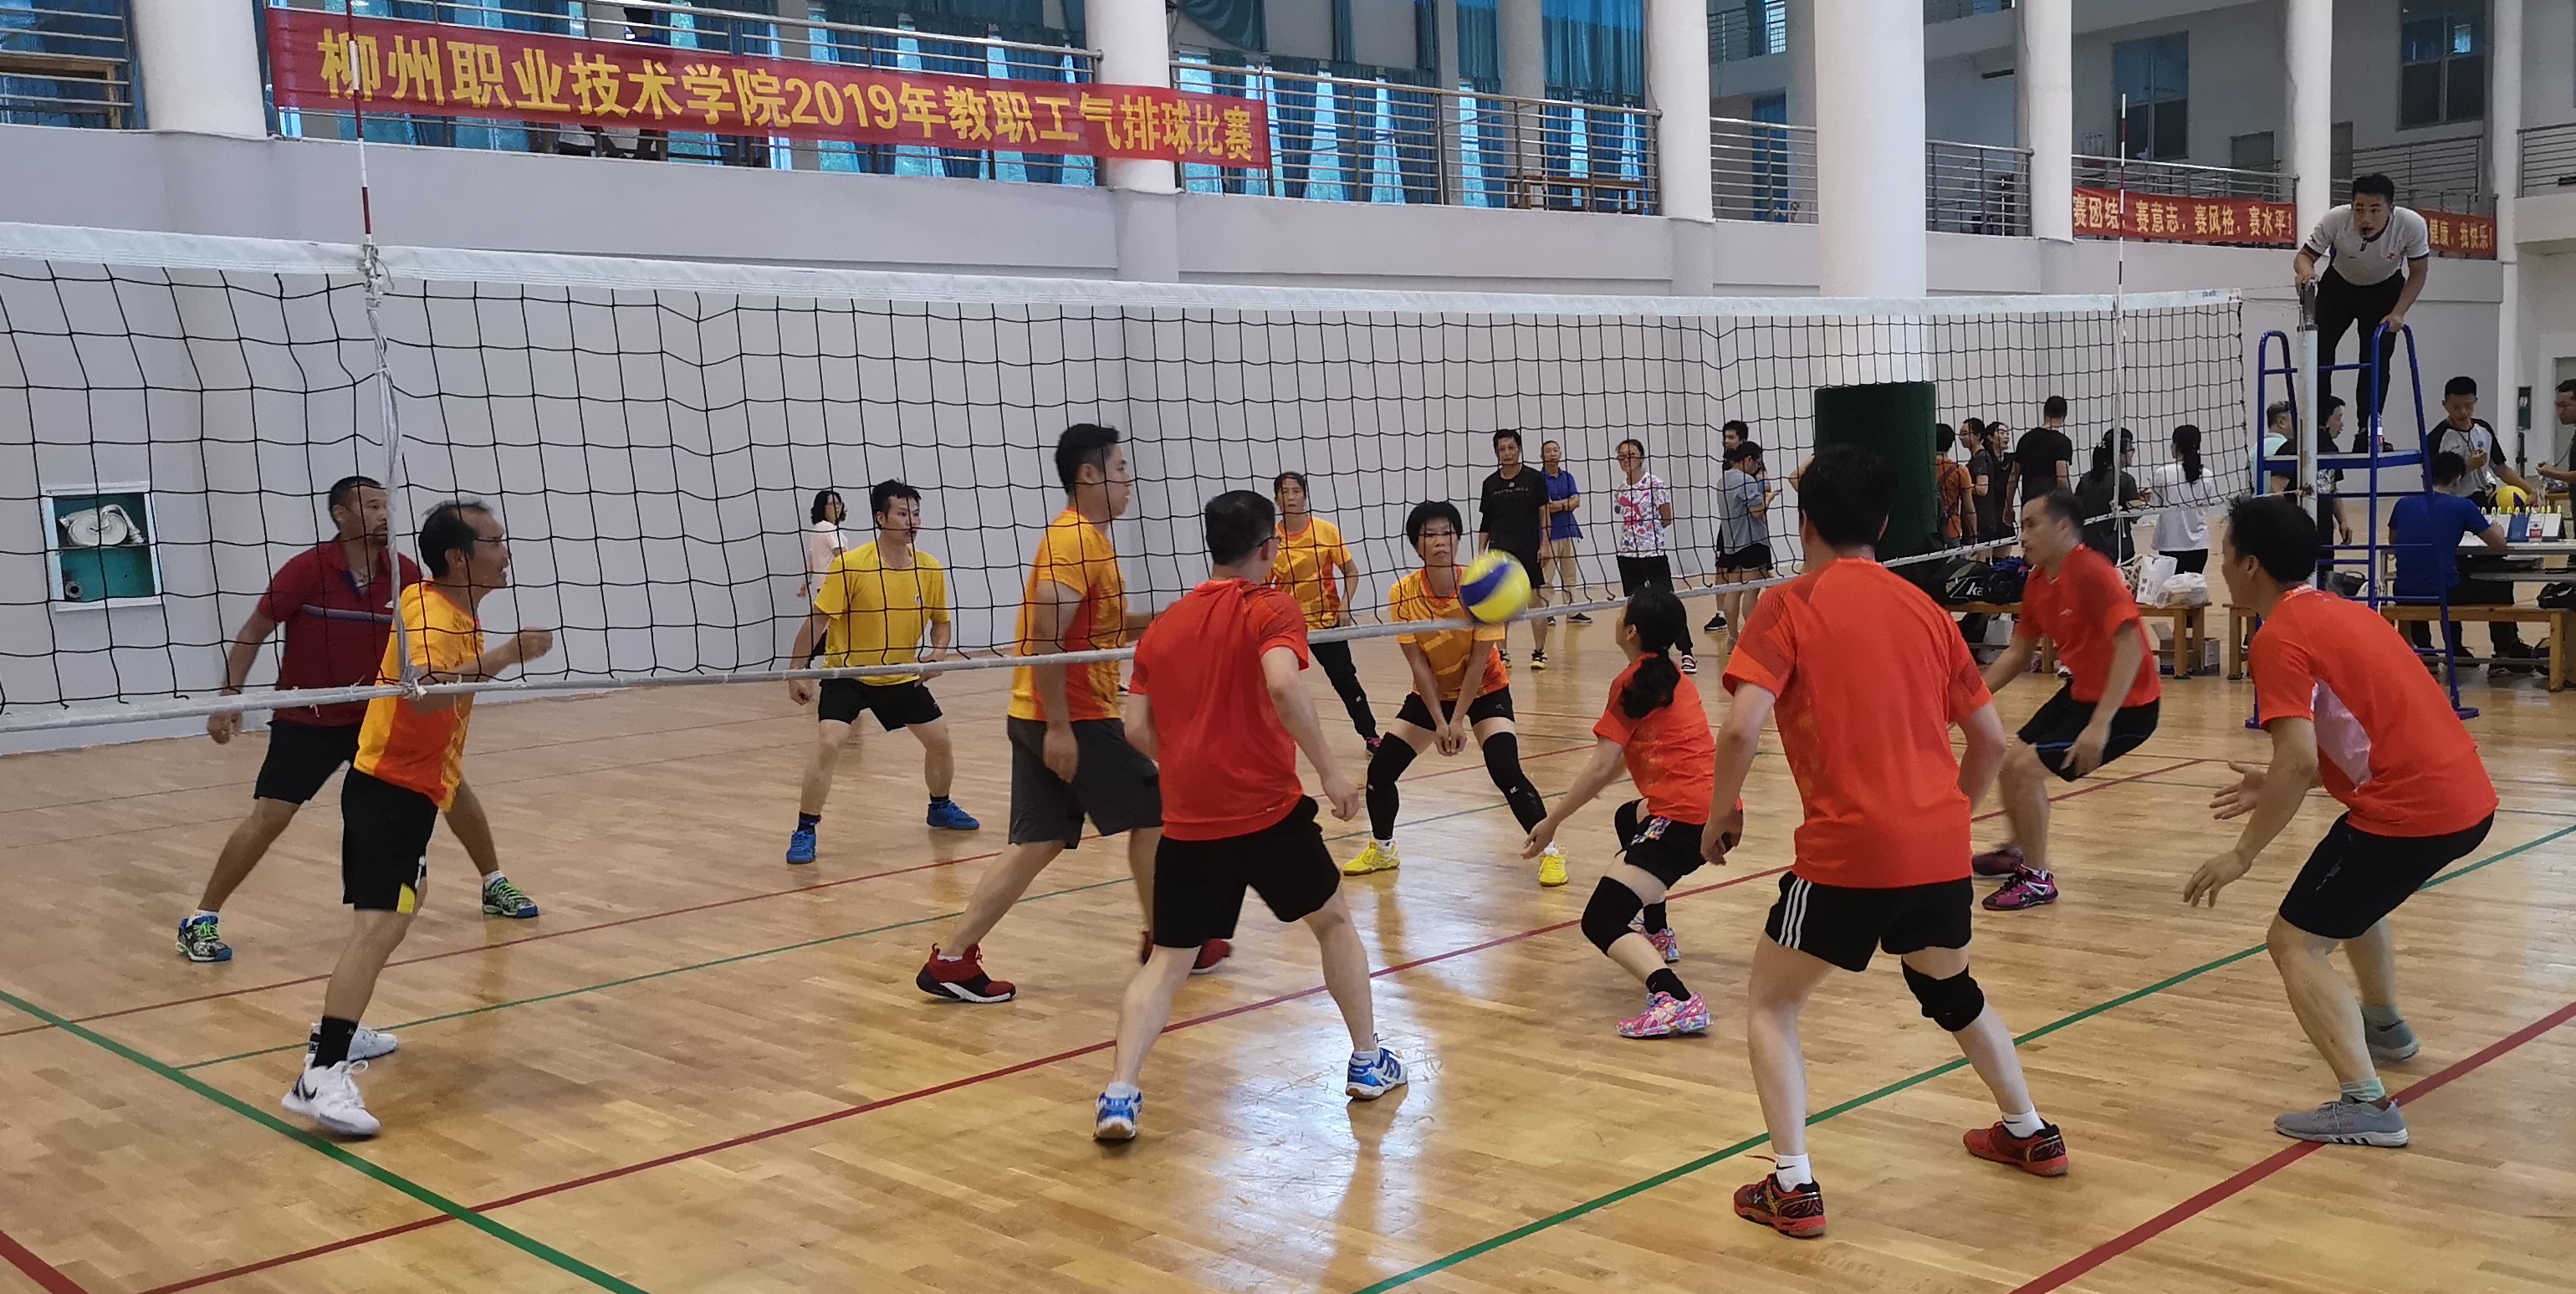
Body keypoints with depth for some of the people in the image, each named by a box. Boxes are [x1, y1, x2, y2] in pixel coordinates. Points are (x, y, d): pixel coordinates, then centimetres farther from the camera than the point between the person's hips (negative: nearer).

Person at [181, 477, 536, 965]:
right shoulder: (307, 569, -17)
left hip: (380, 714, 4)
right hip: (306, 719, -4)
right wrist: (230, 697, -15)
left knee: (452, 784, 1)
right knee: (269, 816, -12)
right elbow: (253, 633, -9)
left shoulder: (404, 573, -7)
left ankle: (495, 885, 20)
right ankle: (201, 919, 3)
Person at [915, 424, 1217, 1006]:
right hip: (1075, 718, -9)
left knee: (1038, 842, 8)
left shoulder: (1082, 536, 17)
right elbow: (1045, 637, -22)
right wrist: (1059, 726, -24)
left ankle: (951, 958, 5)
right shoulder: (1076, 539, -14)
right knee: (1152, 816, 5)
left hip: (1039, 718, 9)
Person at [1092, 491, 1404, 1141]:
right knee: (1334, 922, 19)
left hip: (1187, 823, 4)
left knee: (1167, 961, 9)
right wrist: (1330, 772, -18)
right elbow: (1282, 685, -24)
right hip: (1267, 812, -4)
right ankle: (1368, 1061, 27)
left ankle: (1118, 1093, -7)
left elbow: (1137, 729, 8)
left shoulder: (1162, 626, 11)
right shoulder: (1270, 608, -5)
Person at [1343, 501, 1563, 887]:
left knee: (1506, 771, -22)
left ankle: (1550, 852, -4)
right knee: (1380, 770, -4)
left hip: (1484, 690, -3)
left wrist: (1458, 719, -21)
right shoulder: (1403, 594, -19)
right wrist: (1438, 722, -20)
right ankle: (1382, 850, 22)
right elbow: (1418, 663, -16)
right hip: (1430, 694, 3)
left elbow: (1479, 659, -19)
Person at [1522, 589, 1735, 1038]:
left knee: (1600, 922, -13)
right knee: (1628, 819, 39)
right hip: (1721, 810, 10)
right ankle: (1658, 936, 45)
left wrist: (1551, 822, -4)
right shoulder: (1672, 675, 17)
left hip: (1685, 816, -9)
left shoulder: (1633, 683, -6)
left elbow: (1601, 769, -10)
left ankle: (1676, 999, -37)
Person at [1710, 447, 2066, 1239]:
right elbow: (1991, 738, 15)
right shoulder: (1924, 608, 13)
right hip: (1941, 849, 6)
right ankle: (2031, 1136, 44)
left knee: (1769, 1005, 14)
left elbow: (1741, 730, -15)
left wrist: (1719, 816, 0)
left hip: (1848, 852, -5)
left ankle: (1793, 1189, 6)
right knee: (1951, 988, 32)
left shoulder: (1790, 607, -3)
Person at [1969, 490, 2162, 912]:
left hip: (2126, 703, -9)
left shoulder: (2092, 572, -24)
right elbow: (2018, 653, 14)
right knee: (2012, 759, 16)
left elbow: (2131, 647, -30)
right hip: (2081, 690, 9)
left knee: (2025, 766, -15)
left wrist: (2100, 724, -35)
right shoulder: (2037, 582, 4)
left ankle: (2037, 879, 2)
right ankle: (2019, 852, 42)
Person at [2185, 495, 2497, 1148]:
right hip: (2466, 796, 10)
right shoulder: (2340, 610, 16)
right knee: (2349, 893, 34)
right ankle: (2385, 1027, 51)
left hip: (2412, 811, -9)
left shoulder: (2279, 638, -12)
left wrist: (2243, 854, -15)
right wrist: (2280, 785, 19)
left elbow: (2299, 760, -22)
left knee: (2296, 943, -4)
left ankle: (2366, 1104, -15)